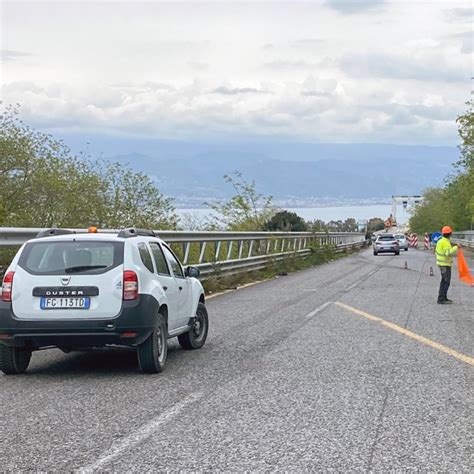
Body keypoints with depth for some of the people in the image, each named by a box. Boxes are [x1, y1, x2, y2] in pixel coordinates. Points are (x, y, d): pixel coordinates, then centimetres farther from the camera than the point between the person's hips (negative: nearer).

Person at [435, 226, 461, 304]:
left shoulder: (440, 241, 9)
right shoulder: (446, 242, -21)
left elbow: (436, 252, 17)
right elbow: (449, 253, -32)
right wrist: (456, 247, -22)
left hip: (441, 263, 10)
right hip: (445, 265, -10)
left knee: (444, 281, 17)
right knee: (446, 282, -8)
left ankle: (443, 298, 23)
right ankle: (441, 299, -9)